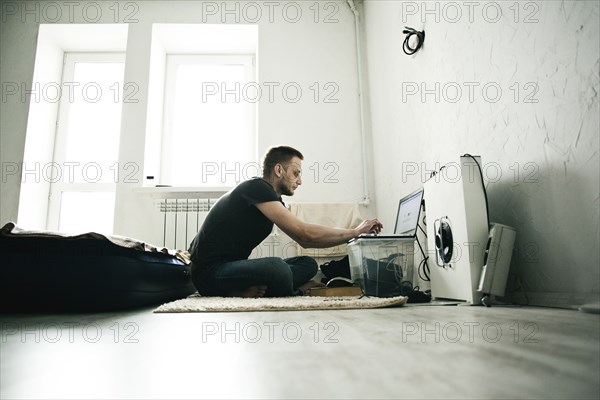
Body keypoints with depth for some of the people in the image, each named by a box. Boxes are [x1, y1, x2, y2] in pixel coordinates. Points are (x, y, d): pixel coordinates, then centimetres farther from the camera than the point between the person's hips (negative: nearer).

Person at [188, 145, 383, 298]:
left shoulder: (274, 201, 14)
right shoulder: (256, 187, -15)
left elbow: (305, 241, 13)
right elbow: (305, 233, -22)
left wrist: (351, 236, 6)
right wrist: (355, 231, -11)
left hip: (231, 267, 10)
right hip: (208, 271, -10)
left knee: (308, 264, -2)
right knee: (277, 267, -38)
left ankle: (248, 291, -18)